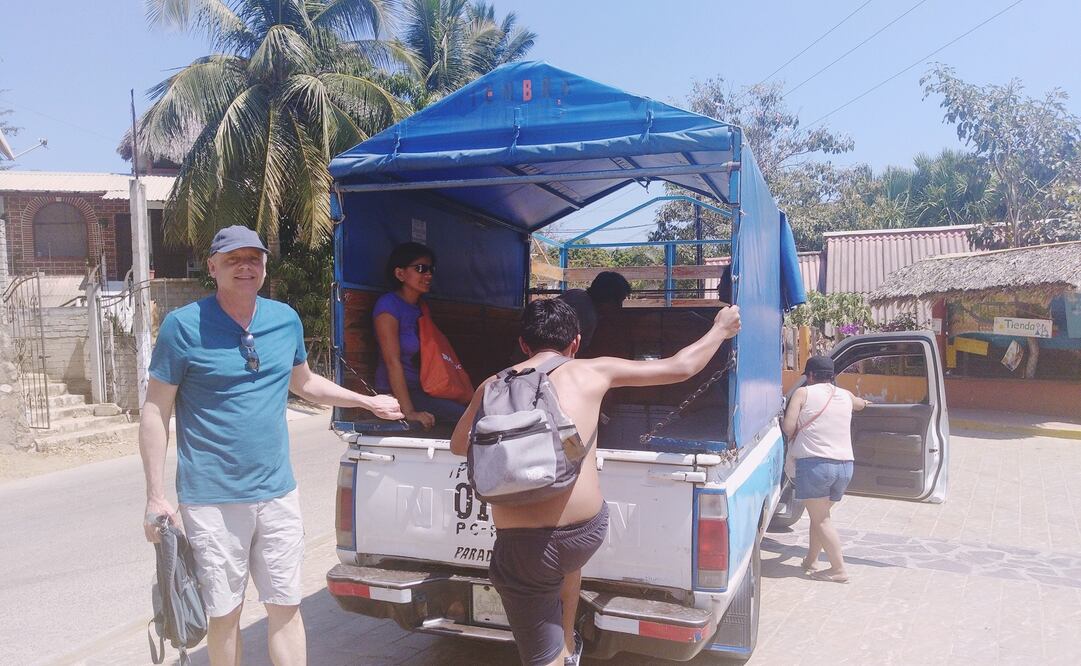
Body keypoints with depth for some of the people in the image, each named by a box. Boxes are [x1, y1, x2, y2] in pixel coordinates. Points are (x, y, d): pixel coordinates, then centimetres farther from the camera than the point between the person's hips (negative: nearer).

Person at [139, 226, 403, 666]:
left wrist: (369, 402, 25)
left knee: (285, 607, 9)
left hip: (277, 493, 4)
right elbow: (156, 412, -5)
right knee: (224, 613, 9)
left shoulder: (286, 320, 5)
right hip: (211, 500, -3)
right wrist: (156, 497, -9)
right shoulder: (184, 325, -8)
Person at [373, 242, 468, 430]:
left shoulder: (421, 307, 14)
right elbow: (392, 361, -18)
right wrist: (409, 412, -23)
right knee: (465, 415, -23)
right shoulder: (389, 305, -12)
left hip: (422, 389, 8)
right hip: (396, 393, -8)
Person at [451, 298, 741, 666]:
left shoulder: (494, 385, 7)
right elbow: (681, 367, 14)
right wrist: (720, 329, 32)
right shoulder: (593, 372, 5)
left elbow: (459, 445, 24)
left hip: (523, 546, -2)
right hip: (588, 532, 2)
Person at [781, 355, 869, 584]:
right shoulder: (845, 396, 14)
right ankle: (810, 560, 29)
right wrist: (863, 402, 63)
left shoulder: (803, 393, -1)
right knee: (820, 515, 20)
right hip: (845, 465, 6)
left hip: (814, 462, -6)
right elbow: (859, 404, 40)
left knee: (820, 519, 2)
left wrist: (796, 435, 13)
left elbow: (788, 427, -10)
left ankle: (839, 569, -1)